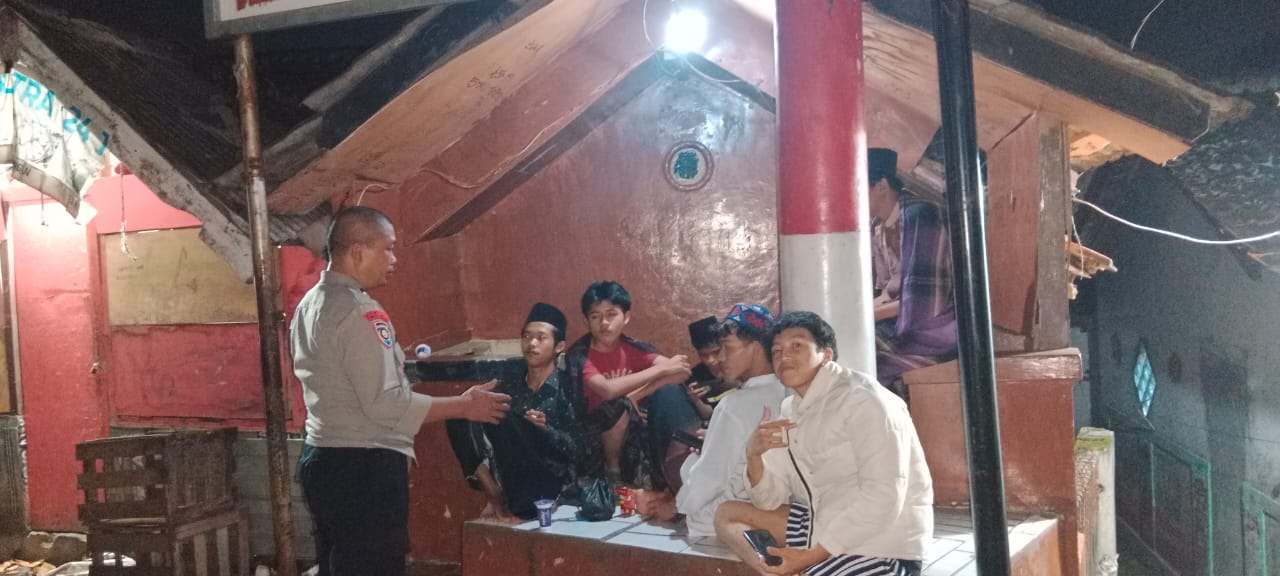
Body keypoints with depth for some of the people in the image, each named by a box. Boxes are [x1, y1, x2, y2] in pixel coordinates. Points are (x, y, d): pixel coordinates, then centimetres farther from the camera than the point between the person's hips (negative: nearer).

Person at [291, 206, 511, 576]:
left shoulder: (310, 304, 11)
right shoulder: (358, 311, -19)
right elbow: (384, 404, -22)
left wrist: (394, 359, 22)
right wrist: (464, 406, -15)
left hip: (322, 458, 10)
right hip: (363, 467, -10)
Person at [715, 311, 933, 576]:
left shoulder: (864, 401, -15)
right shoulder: (791, 410, 10)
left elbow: (883, 499, -24)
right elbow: (771, 501, 8)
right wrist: (753, 455, -13)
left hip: (882, 544, -9)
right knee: (728, 514, 5)